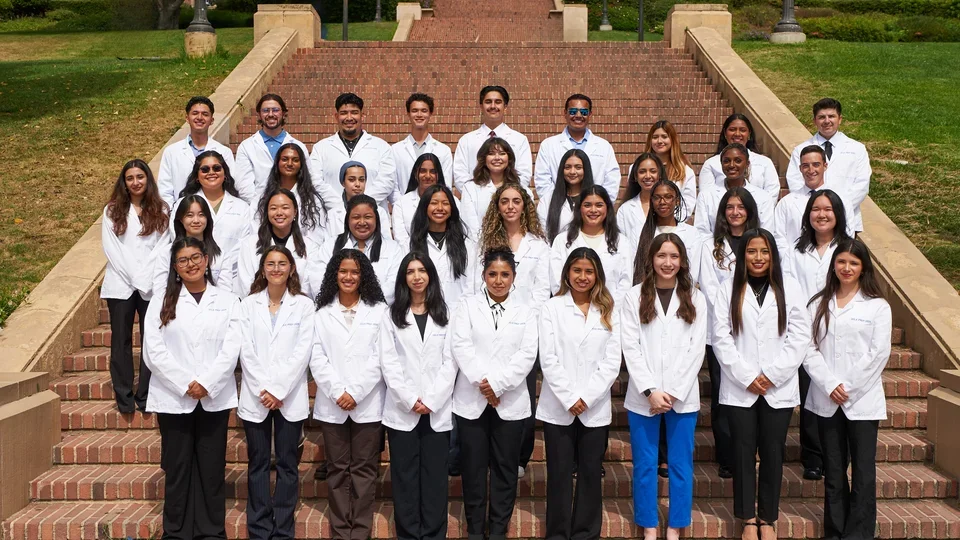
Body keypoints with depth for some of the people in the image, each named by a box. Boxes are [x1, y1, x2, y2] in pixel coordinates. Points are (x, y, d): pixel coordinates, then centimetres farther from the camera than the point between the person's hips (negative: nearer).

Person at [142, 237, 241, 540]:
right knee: (177, 468, 4)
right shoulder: (161, 303, 7)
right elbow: (154, 352, -2)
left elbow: (231, 349, -2)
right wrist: (185, 385, -12)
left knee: (212, 468, 4)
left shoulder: (228, 301, 7)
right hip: (173, 398, 0)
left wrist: (206, 384, -14)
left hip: (215, 398, 0)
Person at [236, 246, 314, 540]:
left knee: (288, 464, 4)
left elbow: (303, 351, -6)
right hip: (255, 397, 1)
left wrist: (278, 390, -13)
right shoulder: (248, 304, 7)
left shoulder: (304, 304, 3)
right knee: (258, 464, 6)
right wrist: (264, 390, -11)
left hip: (291, 398, -1)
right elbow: (246, 351, 0)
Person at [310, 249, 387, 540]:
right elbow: (317, 358, 1)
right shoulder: (322, 313, 9)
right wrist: (337, 392, -11)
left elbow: (380, 358, -4)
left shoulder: (379, 311, 3)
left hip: (368, 404, -2)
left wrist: (355, 392, -12)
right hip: (332, 405, 2)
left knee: (364, 468, 3)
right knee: (337, 469, 7)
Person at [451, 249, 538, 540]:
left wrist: (497, 383, -15)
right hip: (471, 400, 0)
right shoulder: (467, 306, 5)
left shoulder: (525, 312, 8)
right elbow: (461, 346, -7)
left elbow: (527, 354, -3)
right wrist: (482, 383, -17)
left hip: (510, 402, 1)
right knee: (473, 467, 6)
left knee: (505, 467, 6)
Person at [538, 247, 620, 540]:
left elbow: (612, 362, 1)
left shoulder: (609, 312, 9)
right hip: (558, 407, -1)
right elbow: (548, 358, -5)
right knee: (559, 474, 4)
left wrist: (586, 397, -10)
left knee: (591, 473, 7)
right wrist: (569, 398, -12)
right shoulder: (551, 308, 3)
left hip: (595, 408, 2)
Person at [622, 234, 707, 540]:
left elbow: (696, 350, 0)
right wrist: (651, 391, -13)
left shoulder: (695, 299, 7)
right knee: (645, 465, 5)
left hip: (683, 397, 1)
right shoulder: (635, 297, 3)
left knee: (680, 465, 6)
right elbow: (630, 348, -4)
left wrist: (674, 393, -10)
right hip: (643, 397, -1)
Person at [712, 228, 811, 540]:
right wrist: (747, 377, -10)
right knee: (744, 452, 5)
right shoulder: (729, 290, 4)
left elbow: (800, 336, 0)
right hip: (739, 388, 0)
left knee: (773, 453, 6)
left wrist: (772, 375, -8)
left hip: (779, 388, 0)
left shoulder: (789, 288, 4)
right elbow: (721, 339, -2)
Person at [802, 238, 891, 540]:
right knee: (833, 472, 9)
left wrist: (848, 388, -10)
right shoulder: (818, 305, 9)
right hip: (826, 401, 3)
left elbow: (879, 353, -5)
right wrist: (830, 385, -11)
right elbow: (809, 349, 2)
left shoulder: (877, 306, 2)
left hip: (862, 401, -2)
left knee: (863, 473, -1)